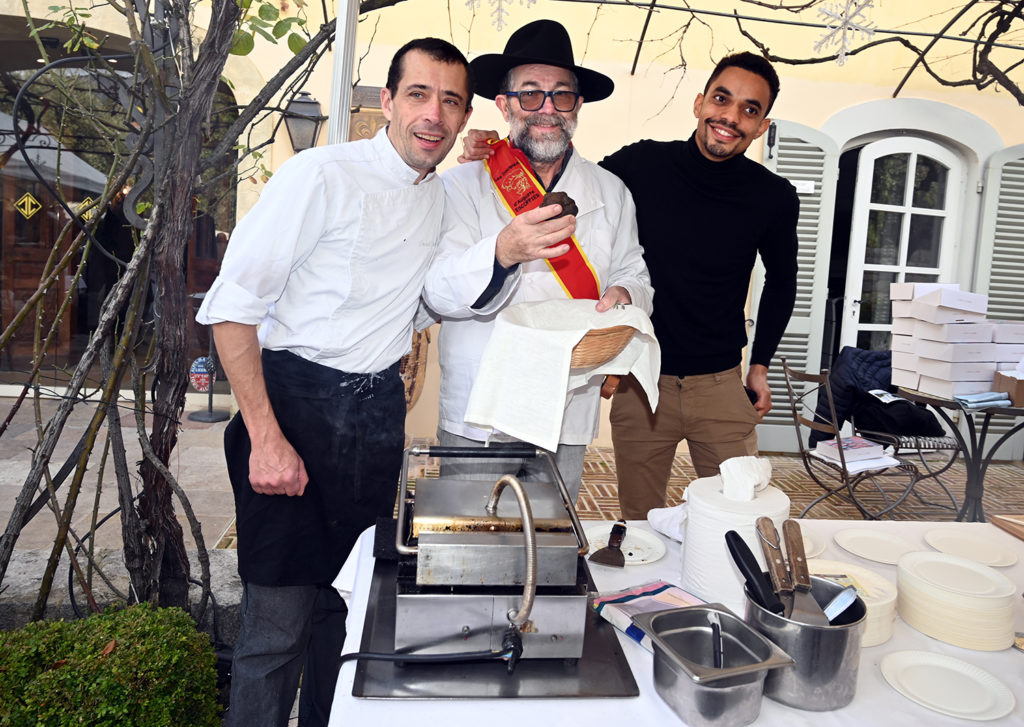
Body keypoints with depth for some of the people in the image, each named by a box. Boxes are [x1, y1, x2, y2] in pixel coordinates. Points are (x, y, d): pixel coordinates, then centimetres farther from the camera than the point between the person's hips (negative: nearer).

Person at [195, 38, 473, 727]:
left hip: (378, 412, 6)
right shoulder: (323, 174, -10)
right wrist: (264, 437, -18)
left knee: (348, 601, 15)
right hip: (295, 400, -5)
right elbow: (232, 305, -14)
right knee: (280, 618, -4)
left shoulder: (445, 197, 10)